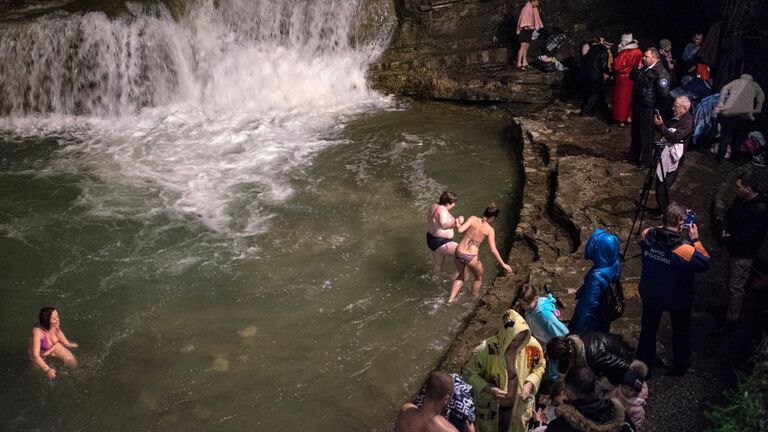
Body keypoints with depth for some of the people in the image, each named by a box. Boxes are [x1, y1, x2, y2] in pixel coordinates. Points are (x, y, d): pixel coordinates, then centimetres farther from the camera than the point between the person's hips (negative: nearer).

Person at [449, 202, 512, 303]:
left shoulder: (473, 219, -5)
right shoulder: (490, 230, -8)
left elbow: (460, 230, -16)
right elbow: (493, 250, -9)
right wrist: (503, 264, -2)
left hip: (459, 253, 3)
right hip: (471, 257, -3)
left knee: (460, 275, 31)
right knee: (478, 278, 29)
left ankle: (451, 299, 31)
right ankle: (474, 298, 43)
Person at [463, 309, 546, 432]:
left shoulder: (532, 345, -22)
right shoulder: (485, 350, -31)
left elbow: (539, 366, -1)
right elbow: (467, 372, -17)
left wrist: (530, 383, -19)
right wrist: (488, 389, -28)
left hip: (518, 407, 2)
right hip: (490, 407, -2)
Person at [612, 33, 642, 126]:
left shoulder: (624, 53, -21)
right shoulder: (639, 52, -4)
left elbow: (616, 67, -22)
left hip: (623, 79, -5)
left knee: (621, 98, 6)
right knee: (631, 97, 17)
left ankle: (620, 119, 11)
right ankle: (629, 117, 25)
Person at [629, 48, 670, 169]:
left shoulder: (660, 72, -21)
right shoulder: (643, 68, 5)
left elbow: (664, 92, -22)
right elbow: (631, 77, 15)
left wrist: (658, 108, -14)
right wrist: (638, 69, -3)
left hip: (648, 109, -8)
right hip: (637, 105, 8)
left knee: (646, 135, 3)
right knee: (635, 132, 21)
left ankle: (645, 161, 16)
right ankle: (633, 156, 38)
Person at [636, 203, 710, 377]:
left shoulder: (647, 236, -21)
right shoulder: (686, 250, -33)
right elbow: (705, 264, -15)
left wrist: (664, 226, -4)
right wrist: (695, 240, -13)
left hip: (650, 295, 3)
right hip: (678, 300, -3)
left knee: (648, 330, 23)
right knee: (681, 332, 25)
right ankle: (680, 366, 45)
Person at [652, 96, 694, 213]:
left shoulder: (687, 122, -18)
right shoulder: (676, 117, 10)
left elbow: (674, 137, -26)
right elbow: (666, 131, 19)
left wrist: (661, 125, -25)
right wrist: (659, 123, 0)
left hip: (671, 156, -9)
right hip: (664, 152, 9)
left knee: (663, 184, -5)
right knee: (660, 182, 14)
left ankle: (663, 211, 5)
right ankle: (661, 207, 27)